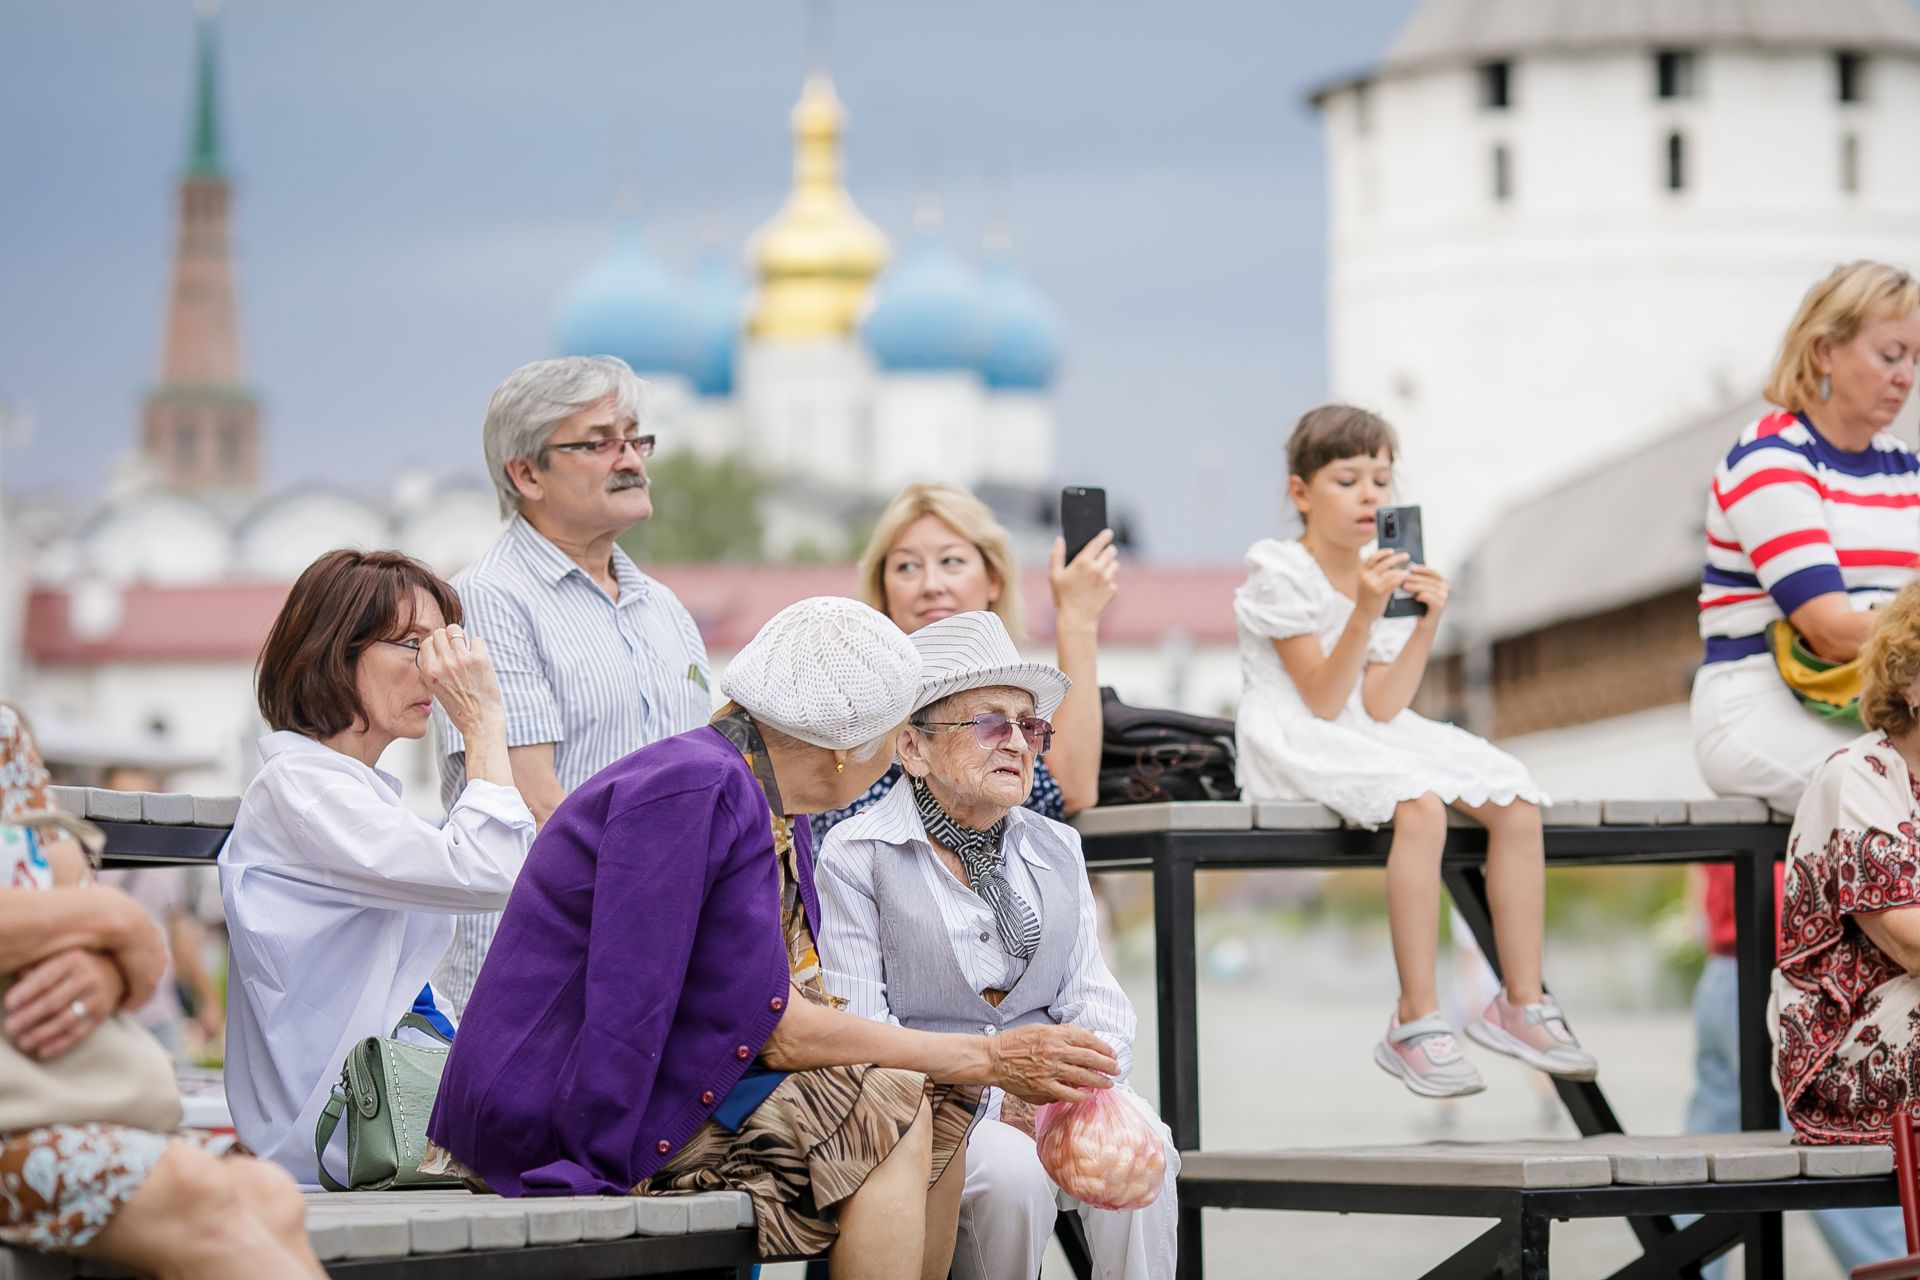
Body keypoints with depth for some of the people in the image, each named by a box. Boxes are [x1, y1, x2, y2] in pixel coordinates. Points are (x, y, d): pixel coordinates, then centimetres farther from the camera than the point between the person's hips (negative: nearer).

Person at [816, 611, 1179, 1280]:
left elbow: (1093, 996, 11)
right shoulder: (856, 857, -2)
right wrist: (993, 1099, -22)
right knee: (1012, 1172, -33)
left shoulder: (1055, 849, 16)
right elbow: (859, 1032, -10)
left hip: (1046, 1092, 4)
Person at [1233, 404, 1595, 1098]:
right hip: (1294, 747, -8)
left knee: (1517, 801, -11)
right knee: (1420, 803, -35)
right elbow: (1324, 702, -15)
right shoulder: (1280, 574, -9)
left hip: (1367, 737, 8)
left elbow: (1380, 708, 0)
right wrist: (1365, 614, -24)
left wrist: (1426, 625, -9)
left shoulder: (1386, 575, 11)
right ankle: (1416, 1022, -32)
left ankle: (1521, 1003, -3)